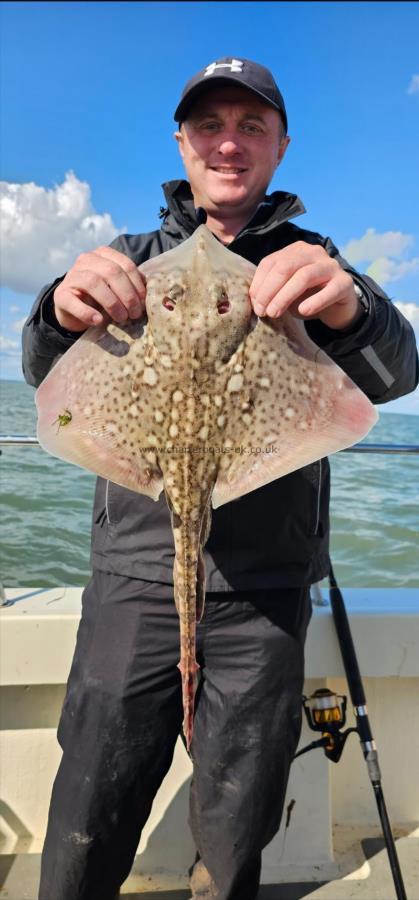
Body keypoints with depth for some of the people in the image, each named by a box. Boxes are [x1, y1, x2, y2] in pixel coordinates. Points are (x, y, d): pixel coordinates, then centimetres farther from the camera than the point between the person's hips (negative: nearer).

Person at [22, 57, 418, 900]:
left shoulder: (313, 266, 10)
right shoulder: (131, 259, 12)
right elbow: (48, 375, -2)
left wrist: (348, 309, -32)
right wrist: (64, 311, -26)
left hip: (264, 592, 0)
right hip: (135, 572, 1)